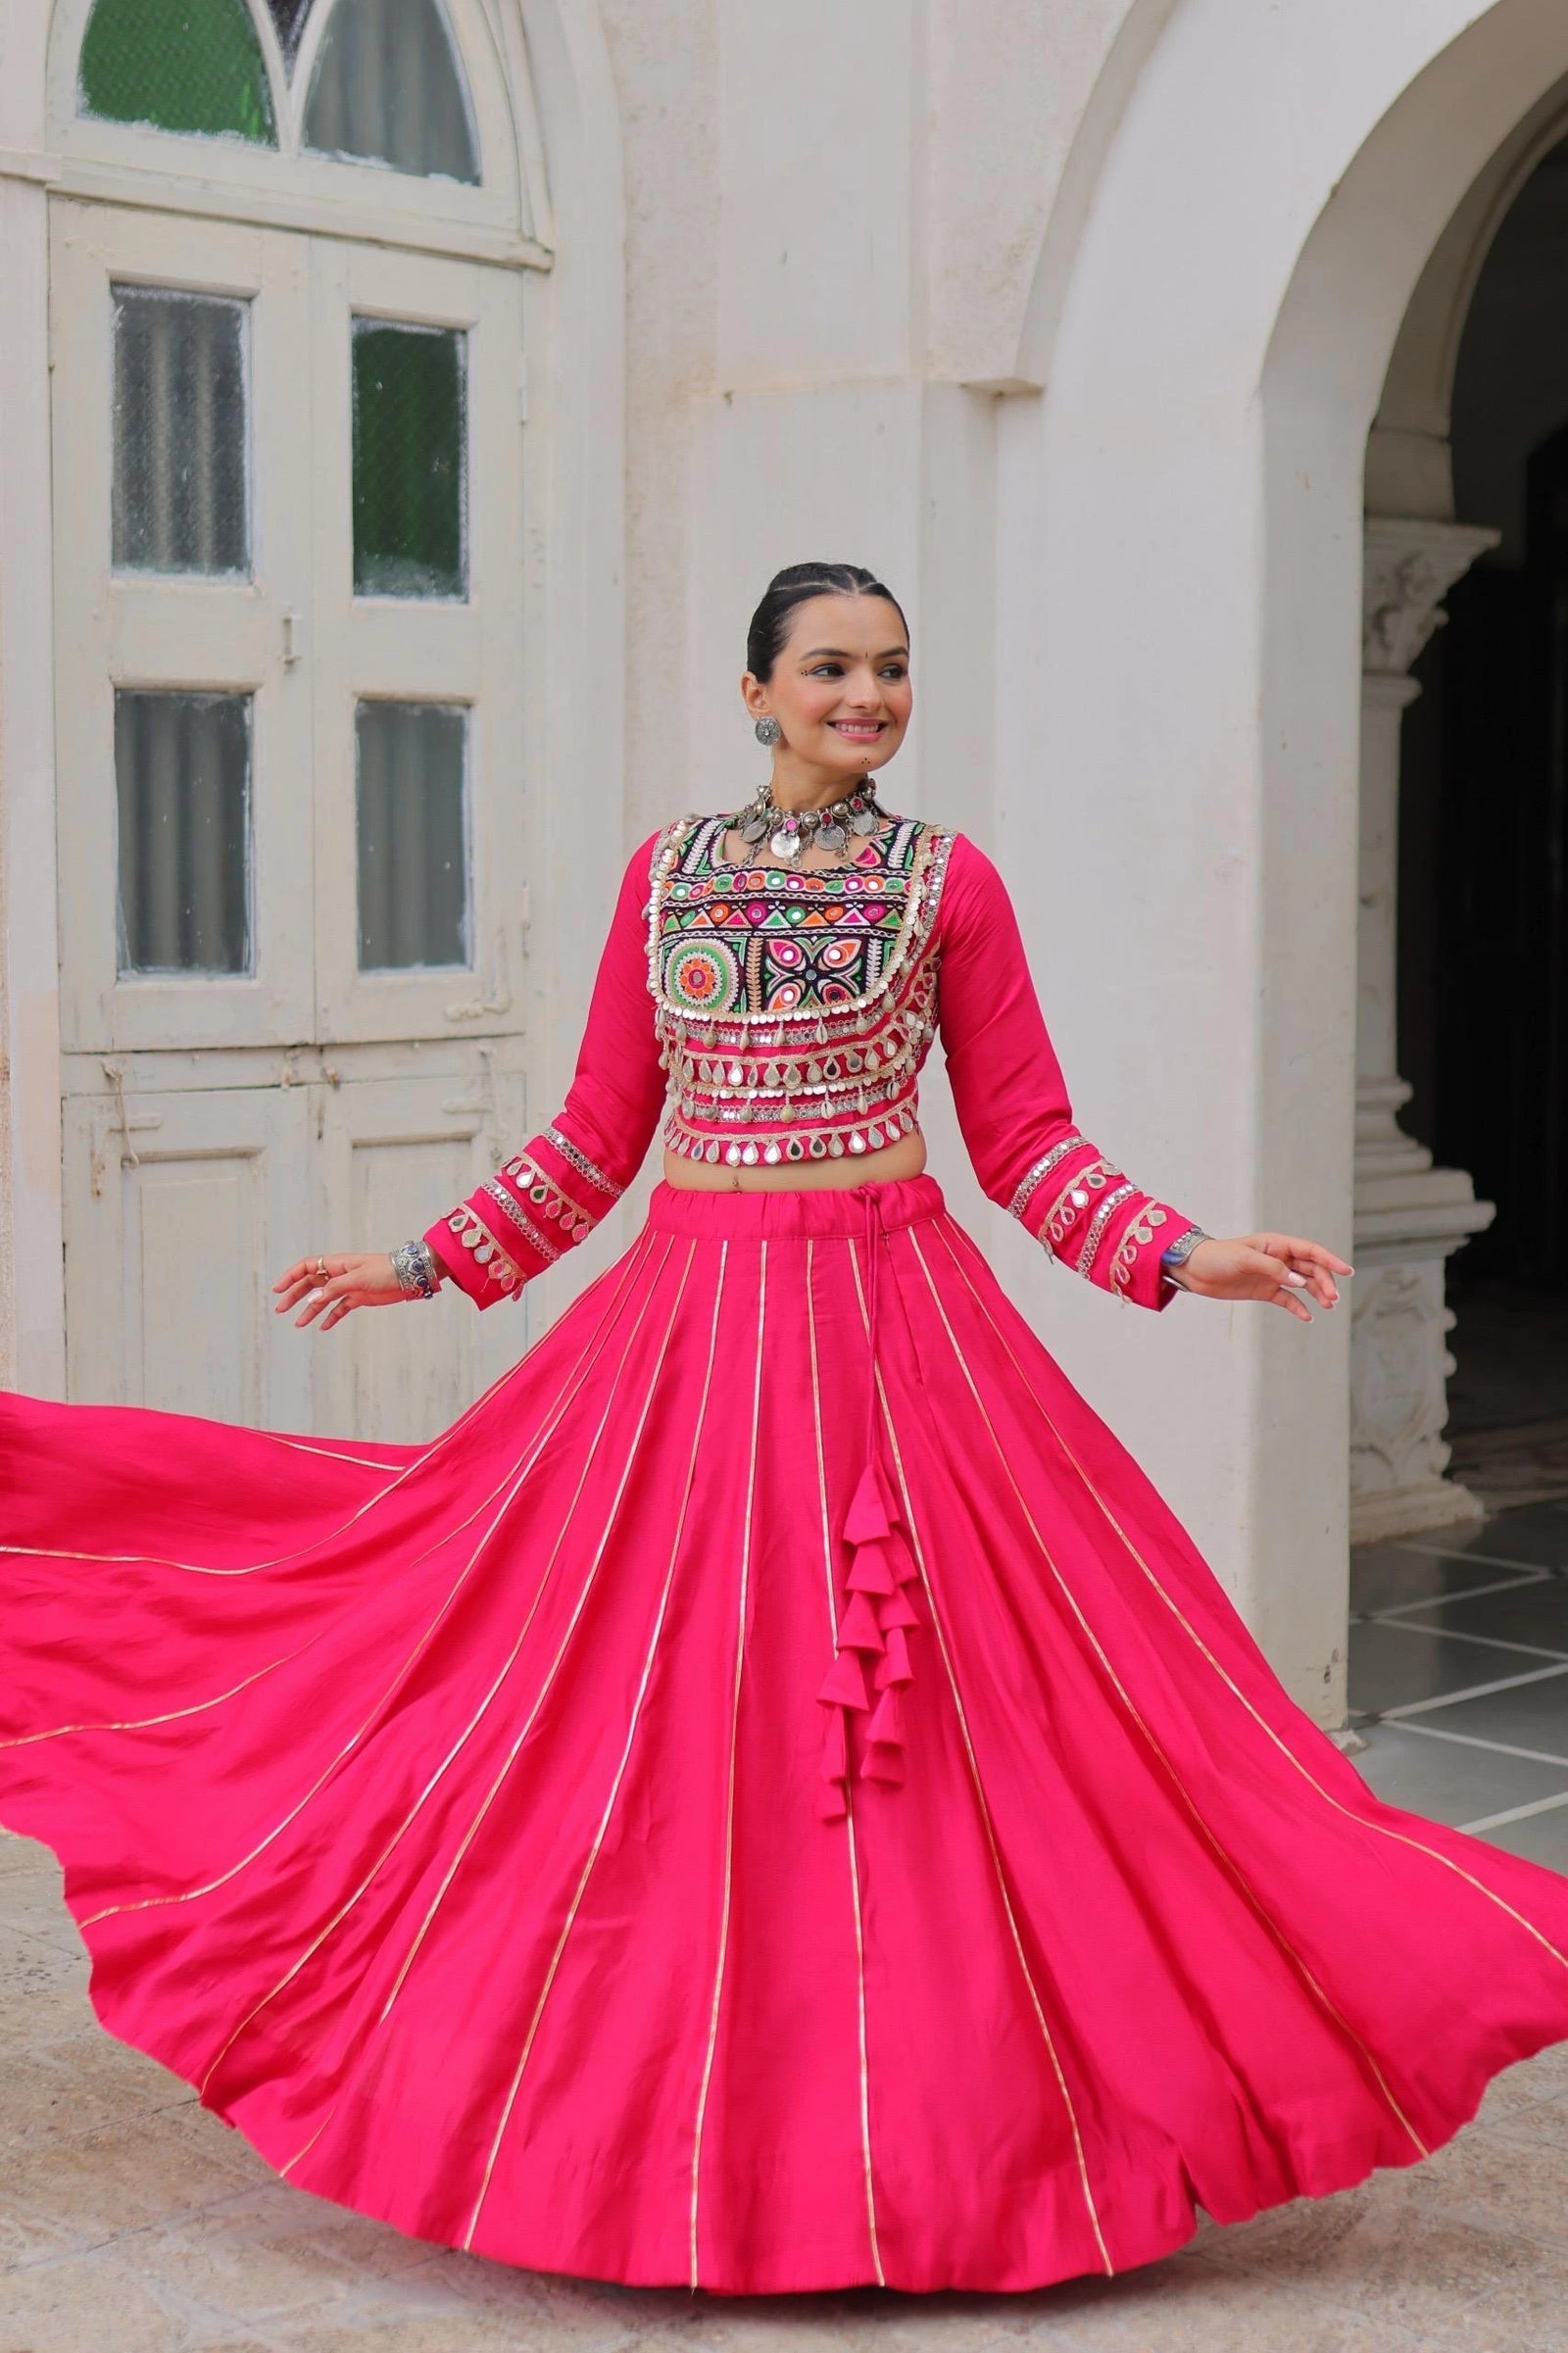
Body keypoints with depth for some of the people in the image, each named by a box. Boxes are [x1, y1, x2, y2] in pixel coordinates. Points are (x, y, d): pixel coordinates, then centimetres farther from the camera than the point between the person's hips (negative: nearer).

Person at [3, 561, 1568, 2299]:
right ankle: (685, 2126, 20)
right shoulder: (665, 871, 8)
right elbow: (597, 1134, 12)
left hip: (893, 1323, -2)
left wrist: (1185, 1257, -9)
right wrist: (425, 1265, 11)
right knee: (678, 1729, 5)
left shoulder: (948, 881, 2)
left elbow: (1026, 1142, 3)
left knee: (912, 1726, -1)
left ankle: (913, 2126, 13)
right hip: (689, 1318, 2)